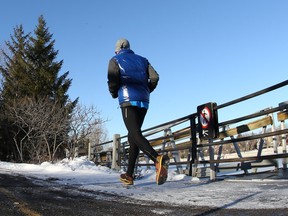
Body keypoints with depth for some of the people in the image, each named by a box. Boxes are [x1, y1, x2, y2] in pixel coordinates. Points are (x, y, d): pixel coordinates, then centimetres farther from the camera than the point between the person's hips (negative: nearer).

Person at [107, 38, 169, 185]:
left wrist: (114, 94, 15)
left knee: (135, 134, -16)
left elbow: (113, 81, -4)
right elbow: (154, 77, 7)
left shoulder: (115, 60, 10)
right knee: (132, 136, 11)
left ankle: (158, 159, -41)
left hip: (128, 100, -5)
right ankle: (129, 175, 11)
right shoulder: (142, 60, 21)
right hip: (144, 102, 5)